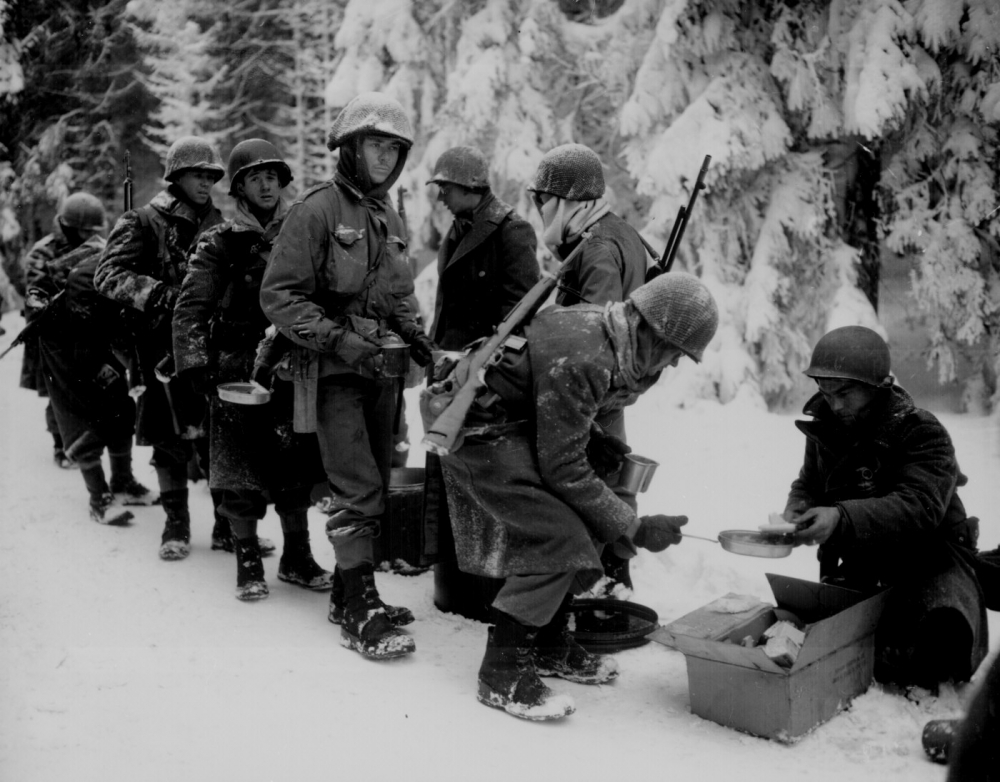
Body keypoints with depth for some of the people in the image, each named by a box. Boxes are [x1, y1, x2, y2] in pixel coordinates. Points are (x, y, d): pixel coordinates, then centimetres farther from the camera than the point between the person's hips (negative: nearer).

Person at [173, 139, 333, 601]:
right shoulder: (219, 244, -1)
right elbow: (190, 309, -4)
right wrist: (195, 365, -12)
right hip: (237, 372, -2)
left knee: (297, 465, 8)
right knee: (241, 472, 2)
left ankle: (297, 558, 23)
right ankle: (248, 564, 16)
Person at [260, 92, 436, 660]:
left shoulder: (390, 218, 15)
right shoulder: (317, 210, -9)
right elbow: (280, 295, -14)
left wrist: (413, 334, 5)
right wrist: (338, 340, -22)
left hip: (382, 371, 8)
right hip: (334, 374, -8)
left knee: (377, 488, 12)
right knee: (357, 490, -11)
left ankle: (350, 592, 25)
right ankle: (361, 613, -4)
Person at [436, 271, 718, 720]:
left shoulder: (606, 334, -2)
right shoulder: (579, 360, -30)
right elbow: (564, 468, -26)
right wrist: (634, 528, -19)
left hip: (522, 424, 10)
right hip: (481, 431, -10)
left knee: (584, 527, 8)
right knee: (559, 540, -17)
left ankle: (548, 647, 20)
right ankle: (502, 672, -7)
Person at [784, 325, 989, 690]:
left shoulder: (923, 432, -18)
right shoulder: (826, 430, 1)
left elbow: (919, 507, -32)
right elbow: (807, 485, 14)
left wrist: (842, 517, -47)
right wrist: (797, 511, -13)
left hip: (930, 560, -5)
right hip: (861, 564, 5)